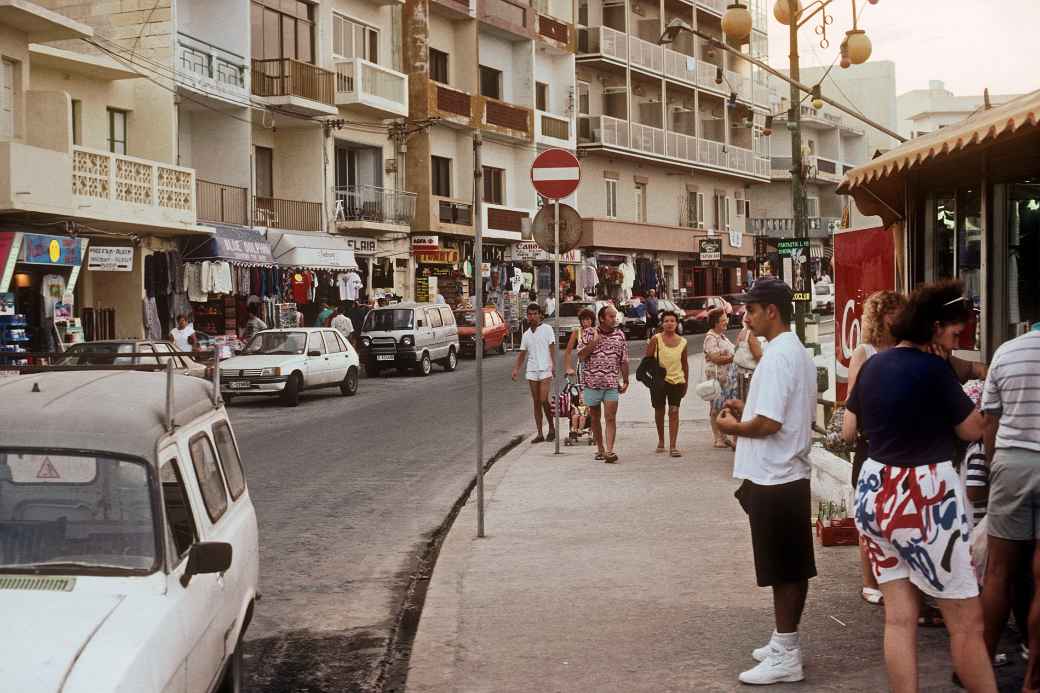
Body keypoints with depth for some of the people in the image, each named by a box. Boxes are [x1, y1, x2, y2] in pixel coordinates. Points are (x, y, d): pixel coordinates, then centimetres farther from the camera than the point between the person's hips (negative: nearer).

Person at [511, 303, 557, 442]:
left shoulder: (547, 329, 1)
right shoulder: (526, 334, 15)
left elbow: (552, 348, -5)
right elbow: (522, 353, 19)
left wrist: (554, 365, -17)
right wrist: (516, 369, 8)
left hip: (545, 370, -5)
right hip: (532, 371, 5)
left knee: (544, 400, -12)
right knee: (536, 402, 5)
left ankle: (552, 428, 6)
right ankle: (540, 434, 7)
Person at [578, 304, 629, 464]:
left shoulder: (619, 335, 6)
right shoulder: (588, 333, 1)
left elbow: (624, 361, 10)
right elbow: (581, 355, -4)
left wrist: (625, 381, 6)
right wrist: (594, 342, -14)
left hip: (612, 384, 0)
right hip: (592, 383, 0)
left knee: (610, 418, -11)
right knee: (596, 418, 10)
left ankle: (609, 451, -16)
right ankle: (600, 449, 22)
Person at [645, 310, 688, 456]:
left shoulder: (682, 342, 4)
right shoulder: (656, 339, -5)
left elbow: (685, 363, 13)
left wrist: (686, 383, 13)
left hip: (676, 380, 1)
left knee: (674, 412, -7)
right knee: (659, 411, 10)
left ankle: (673, 446, -8)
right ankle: (661, 440, 31)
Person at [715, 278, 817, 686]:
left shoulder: (777, 355, -18)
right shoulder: (797, 352, 14)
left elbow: (769, 423, -23)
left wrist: (734, 427, -6)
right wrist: (746, 410, 14)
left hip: (774, 479, -10)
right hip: (791, 473, 10)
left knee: (783, 570, -4)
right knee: (792, 568, 15)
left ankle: (785, 657, 2)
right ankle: (785, 643, 24)